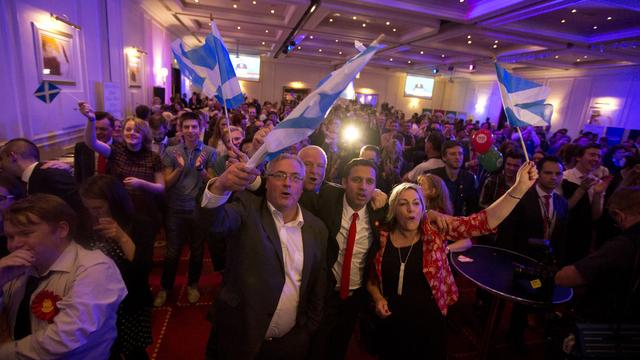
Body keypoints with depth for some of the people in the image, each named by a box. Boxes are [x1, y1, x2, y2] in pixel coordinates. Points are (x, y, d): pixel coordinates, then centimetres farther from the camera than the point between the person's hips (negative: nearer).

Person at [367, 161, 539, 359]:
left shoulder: (435, 229, -13)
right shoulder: (383, 238, -10)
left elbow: (482, 222, -25)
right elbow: (372, 279, 5)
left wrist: (519, 187, -33)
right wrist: (378, 299, -12)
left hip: (429, 324, 0)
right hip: (393, 325, 1)